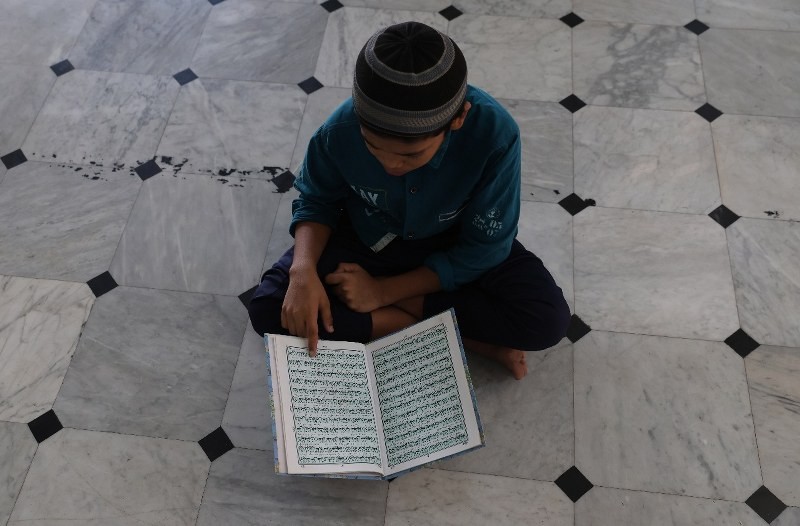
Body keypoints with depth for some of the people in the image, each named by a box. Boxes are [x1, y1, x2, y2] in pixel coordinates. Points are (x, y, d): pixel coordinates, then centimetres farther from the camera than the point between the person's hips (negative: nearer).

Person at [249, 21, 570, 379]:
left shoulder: (495, 135, -33)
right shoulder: (341, 130, -29)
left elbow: (483, 250, -21)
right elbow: (317, 201, -8)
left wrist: (384, 291, -23)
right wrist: (304, 270, -28)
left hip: (456, 246, -2)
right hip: (366, 238, 3)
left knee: (548, 320, -23)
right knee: (268, 311, -20)